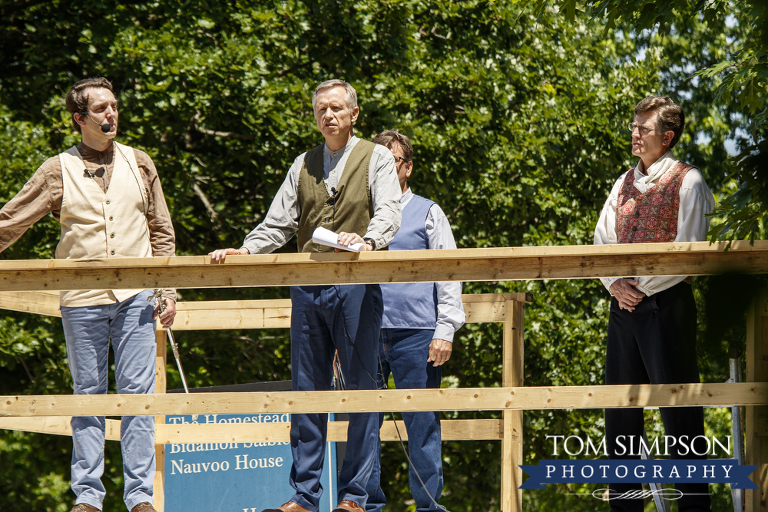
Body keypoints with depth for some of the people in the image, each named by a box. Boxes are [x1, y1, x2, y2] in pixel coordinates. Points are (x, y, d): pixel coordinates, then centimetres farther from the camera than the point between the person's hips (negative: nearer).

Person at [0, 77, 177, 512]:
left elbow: (161, 233, 15)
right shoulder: (58, 171, 4)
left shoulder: (139, 164, 10)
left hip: (135, 296, 1)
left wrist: (168, 288, 9)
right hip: (82, 301, -1)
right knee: (88, 396, 4)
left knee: (138, 393, -3)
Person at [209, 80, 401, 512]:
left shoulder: (376, 158, 5)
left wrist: (366, 240, -30)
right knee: (306, 389, 4)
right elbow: (279, 223, 16)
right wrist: (245, 250, -2)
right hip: (308, 287, 4)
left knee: (361, 387, -5)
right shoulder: (304, 165, 19)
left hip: (356, 285, -4)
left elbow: (389, 213, -10)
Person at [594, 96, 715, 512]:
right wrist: (616, 285, -2)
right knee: (620, 405, 7)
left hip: (665, 304, -7)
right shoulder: (624, 183, 16)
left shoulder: (687, 182, -3)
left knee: (677, 404, -6)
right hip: (624, 305, 7)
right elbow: (601, 242, 15)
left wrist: (641, 286, -11)